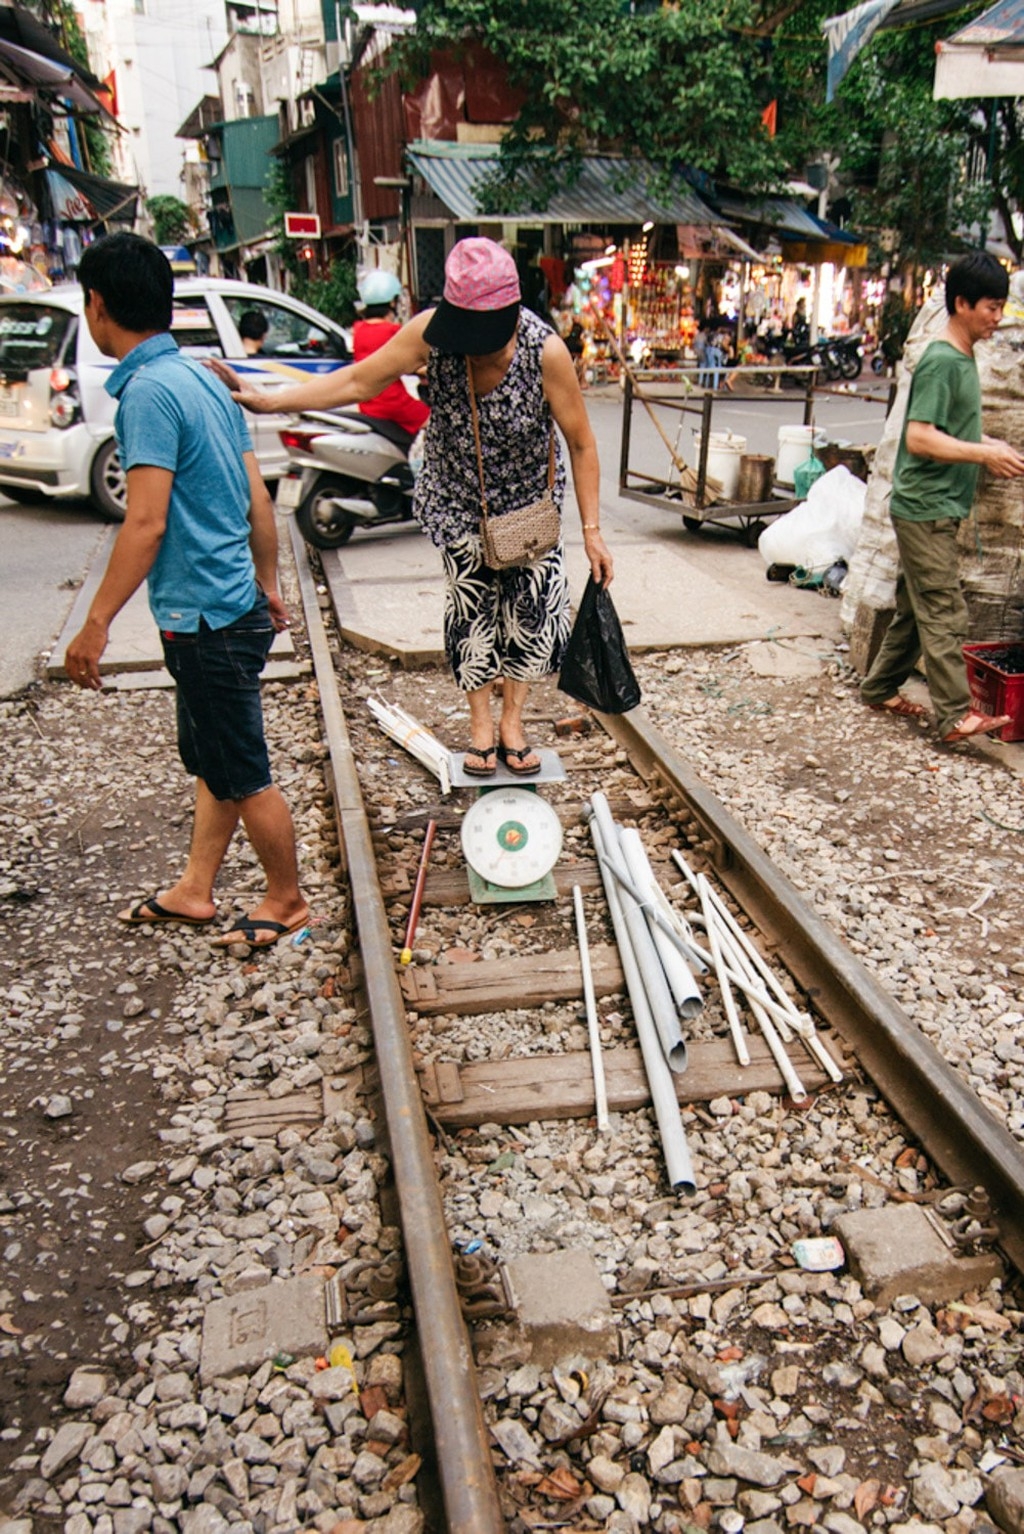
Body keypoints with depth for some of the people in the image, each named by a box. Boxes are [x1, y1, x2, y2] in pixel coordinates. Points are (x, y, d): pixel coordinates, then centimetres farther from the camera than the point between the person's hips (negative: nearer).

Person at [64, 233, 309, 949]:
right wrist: (269, 585, 21)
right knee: (212, 761, 19)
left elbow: (146, 524, -23)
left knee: (242, 773, 5)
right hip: (235, 605, 10)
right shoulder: (202, 378, 9)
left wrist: (95, 625, -18)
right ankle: (194, 891, 33)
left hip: (205, 617, -10)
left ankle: (288, 901, 21)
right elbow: (258, 500, 12)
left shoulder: (148, 391, -18)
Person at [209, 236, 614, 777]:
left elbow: (581, 444, -16)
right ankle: (480, 722, 21)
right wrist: (266, 400, -25)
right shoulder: (431, 332, -21)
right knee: (471, 605, 2)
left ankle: (512, 719, 17)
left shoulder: (545, 351, -24)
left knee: (536, 601, -4)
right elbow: (358, 381, -16)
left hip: (529, 504, 0)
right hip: (458, 500, 1)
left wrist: (592, 530, -16)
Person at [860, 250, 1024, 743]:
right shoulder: (940, 361, -15)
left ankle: (880, 688, 25)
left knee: (916, 608, 15)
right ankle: (955, 716, -6)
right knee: (944, 614, -9)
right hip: (925, 507, -10)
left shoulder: (964, 360, 14)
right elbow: (919, 438, -24)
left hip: (938, 508, 10)